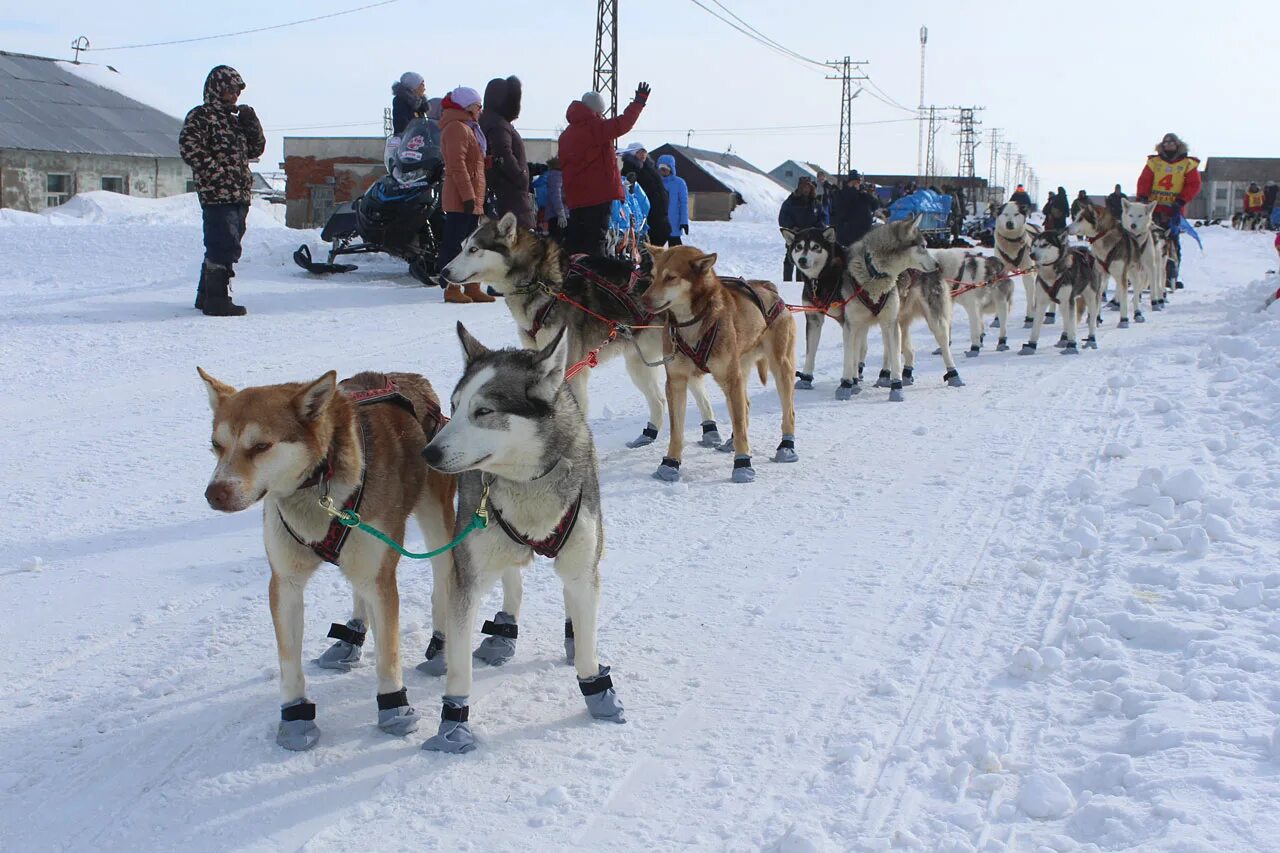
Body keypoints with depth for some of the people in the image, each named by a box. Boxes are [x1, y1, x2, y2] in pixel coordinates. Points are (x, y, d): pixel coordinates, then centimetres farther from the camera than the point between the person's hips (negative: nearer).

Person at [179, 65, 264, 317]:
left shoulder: (234, 119, 22)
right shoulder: (200, 116, -3)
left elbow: (255, 150, 23)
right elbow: (189, 147, -16)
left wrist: (251, 123, 8)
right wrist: (216, 172, -18)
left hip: (239, 195, 9)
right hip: (217, 194, -9)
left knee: (220, 247, 15)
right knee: (225, 247, -13)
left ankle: (206, 296, 25)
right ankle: (216, 300, -9)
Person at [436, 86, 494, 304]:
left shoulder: (468, 128, 23)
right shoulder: (457, 128, -10)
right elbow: (457, 166, -19)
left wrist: (476, 197, 21)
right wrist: (468, 196, -23)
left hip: (472, 200, 10)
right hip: (460, 200, -10)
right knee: (455, 243, -7)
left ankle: (472, 287, 15)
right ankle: (451, 288, -5)